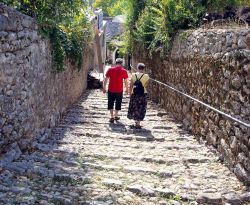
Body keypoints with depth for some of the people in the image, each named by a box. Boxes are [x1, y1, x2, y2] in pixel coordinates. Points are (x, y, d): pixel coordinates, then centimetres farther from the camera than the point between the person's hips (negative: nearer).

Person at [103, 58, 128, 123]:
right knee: (118, 103, 16)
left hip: (111, 90, 0)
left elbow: (106, 79, -2)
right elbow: (126, 81, -2)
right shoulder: (124, 71, -5)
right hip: (119, 90, 0)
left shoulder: (110, 69, -3)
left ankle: (112, 117, 2)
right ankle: (116, 116, 27)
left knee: (110, 103, 9)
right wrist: (126, 89, 11)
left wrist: (104, 88, 6)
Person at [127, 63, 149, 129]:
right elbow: (145, 85, 2)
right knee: (140, 109, 7)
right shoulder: (146, 76, -7)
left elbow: (131, 85, 0)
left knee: (134, 108, 15)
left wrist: (130, 92, 9)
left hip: (134, 94, 1)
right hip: (143, 94, -1)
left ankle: (136, 123, 23)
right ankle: (137, 124, 8)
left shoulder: (133, 75, -2)